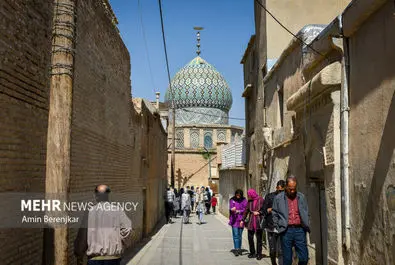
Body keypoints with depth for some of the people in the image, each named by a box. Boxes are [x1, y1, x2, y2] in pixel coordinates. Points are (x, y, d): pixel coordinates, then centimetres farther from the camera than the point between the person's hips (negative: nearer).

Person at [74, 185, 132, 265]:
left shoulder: (90, 212, -5)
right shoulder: (118, 211, -4)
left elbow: (82, 236, -2)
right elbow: (127, 229, -15)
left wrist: (79, 253, 13)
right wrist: (122, 245, 3)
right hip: (114, 258, 1)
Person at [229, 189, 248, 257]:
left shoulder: (244, 200, 4)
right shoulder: (232, 200, 3)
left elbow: (245, 209, -1)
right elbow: (230, 208, -7)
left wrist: (239, 211, -16)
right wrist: (232, 209, -30)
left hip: (241, 220, 1)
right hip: (234, 220, -1)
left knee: (240, 235, 10)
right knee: (236, 235, -8)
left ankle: (239, 249, 21)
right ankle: (236, 249, -7)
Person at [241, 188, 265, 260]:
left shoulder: (260, 200, -7)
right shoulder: (249, 201, 7)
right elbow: (246, 211, 13)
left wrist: (258, 212, -19)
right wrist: (243, 220, 12)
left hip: (259, 222, -4)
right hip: (251, 222, 4)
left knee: (259, 238, 4)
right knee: (250, 238, 6)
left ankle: (259, 254, 14)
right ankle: (252, 253, 20)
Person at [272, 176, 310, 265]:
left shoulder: (301, 197, 10)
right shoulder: (278, 198, 4)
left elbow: (306, 213, 16)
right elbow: (274, 214, 8)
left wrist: (306, 226, 7)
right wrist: (278, 228, 2)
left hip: (299, 229, 2)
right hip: (286, 231, -2)